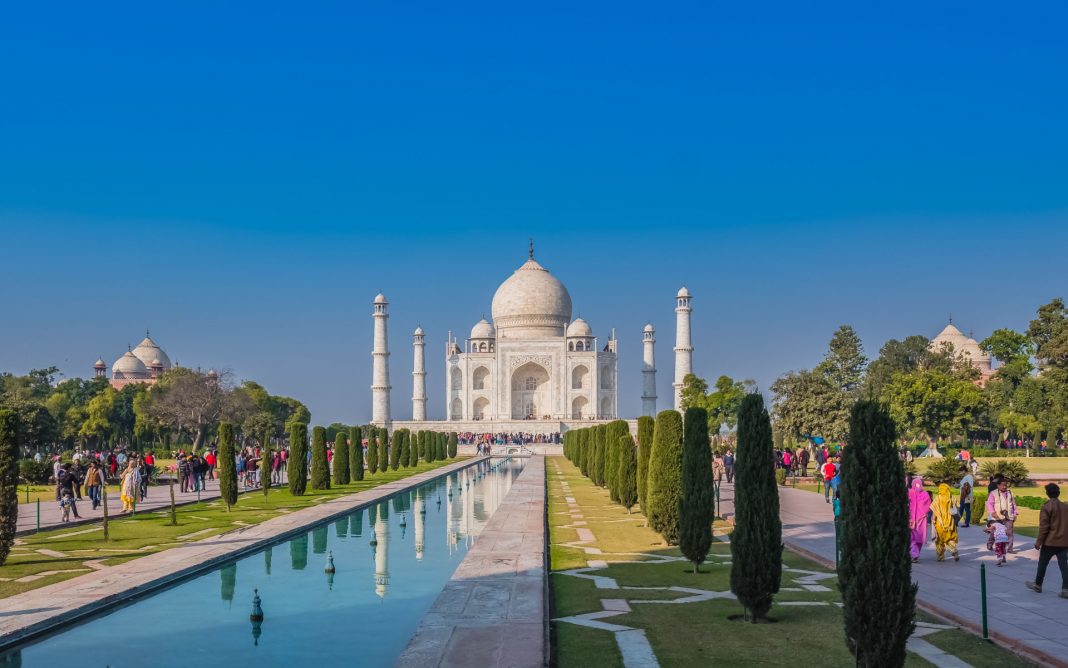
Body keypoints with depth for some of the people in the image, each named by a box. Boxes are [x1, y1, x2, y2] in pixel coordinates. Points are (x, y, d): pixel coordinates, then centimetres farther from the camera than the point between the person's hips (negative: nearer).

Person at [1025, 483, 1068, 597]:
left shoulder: (1046, 508, -11)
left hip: (1050, 542, -4)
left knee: (1042, 564, 12)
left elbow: (1043, 527, -12)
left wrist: (1039, 542, -6)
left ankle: (1037, 585, 25)